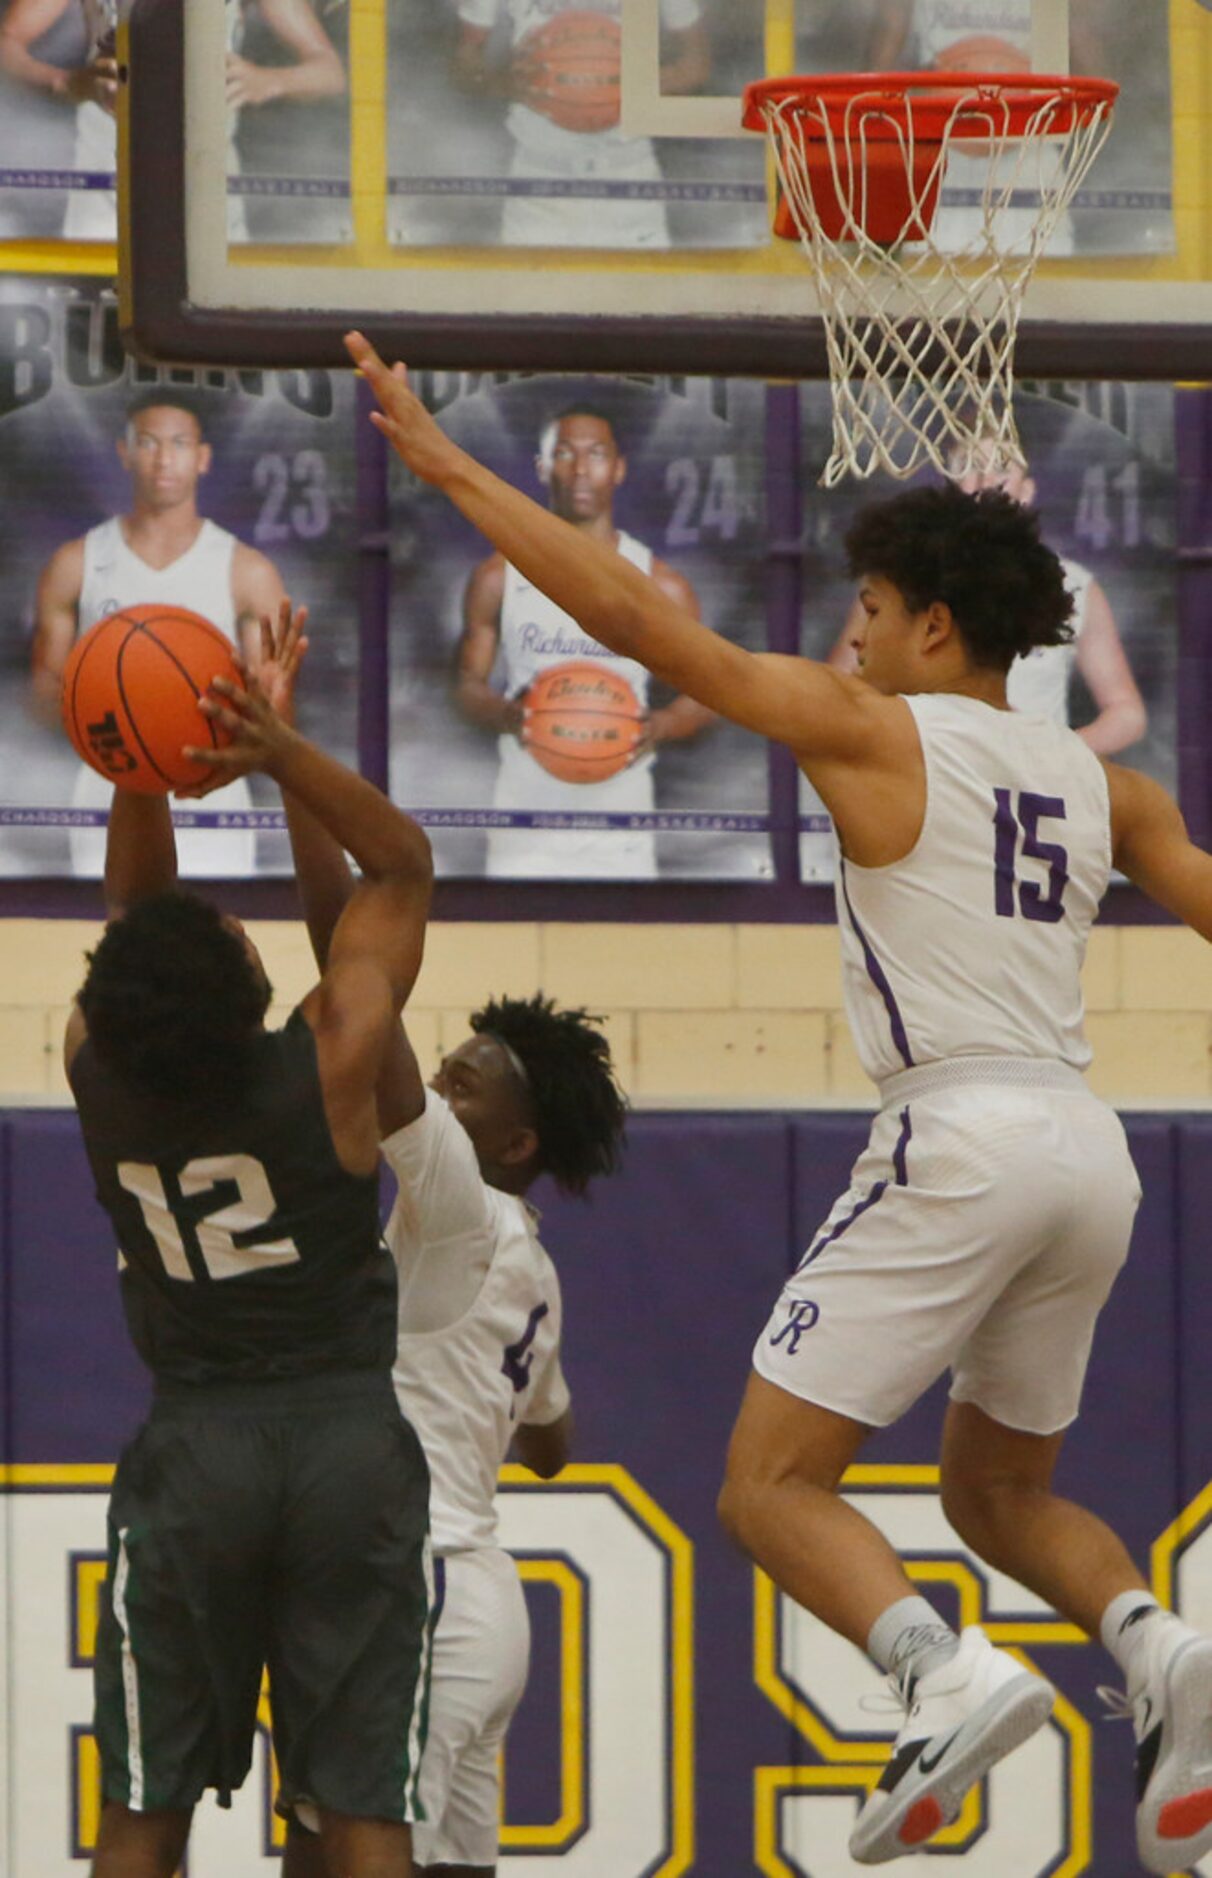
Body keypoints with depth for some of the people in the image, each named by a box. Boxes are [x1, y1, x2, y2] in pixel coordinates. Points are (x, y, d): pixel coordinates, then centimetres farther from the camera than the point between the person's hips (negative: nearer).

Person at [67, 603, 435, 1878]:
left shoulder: (100, 1074, -6)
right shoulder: (328, 1068, -12)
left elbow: (131, 908, 11)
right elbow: (401, 867, 0)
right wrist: (281, 754, -13)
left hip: (192, 1444, 1)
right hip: (353, 1437, -1)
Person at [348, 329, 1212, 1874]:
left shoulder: (873, 730, -2)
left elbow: (638, 618, -5)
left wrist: (451, 469, -2)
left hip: (960, 1144, -7)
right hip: (1088, 1152, 7)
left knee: (772, 1482, -2)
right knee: (997, 1491, 23)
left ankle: (949, 1672, -26)